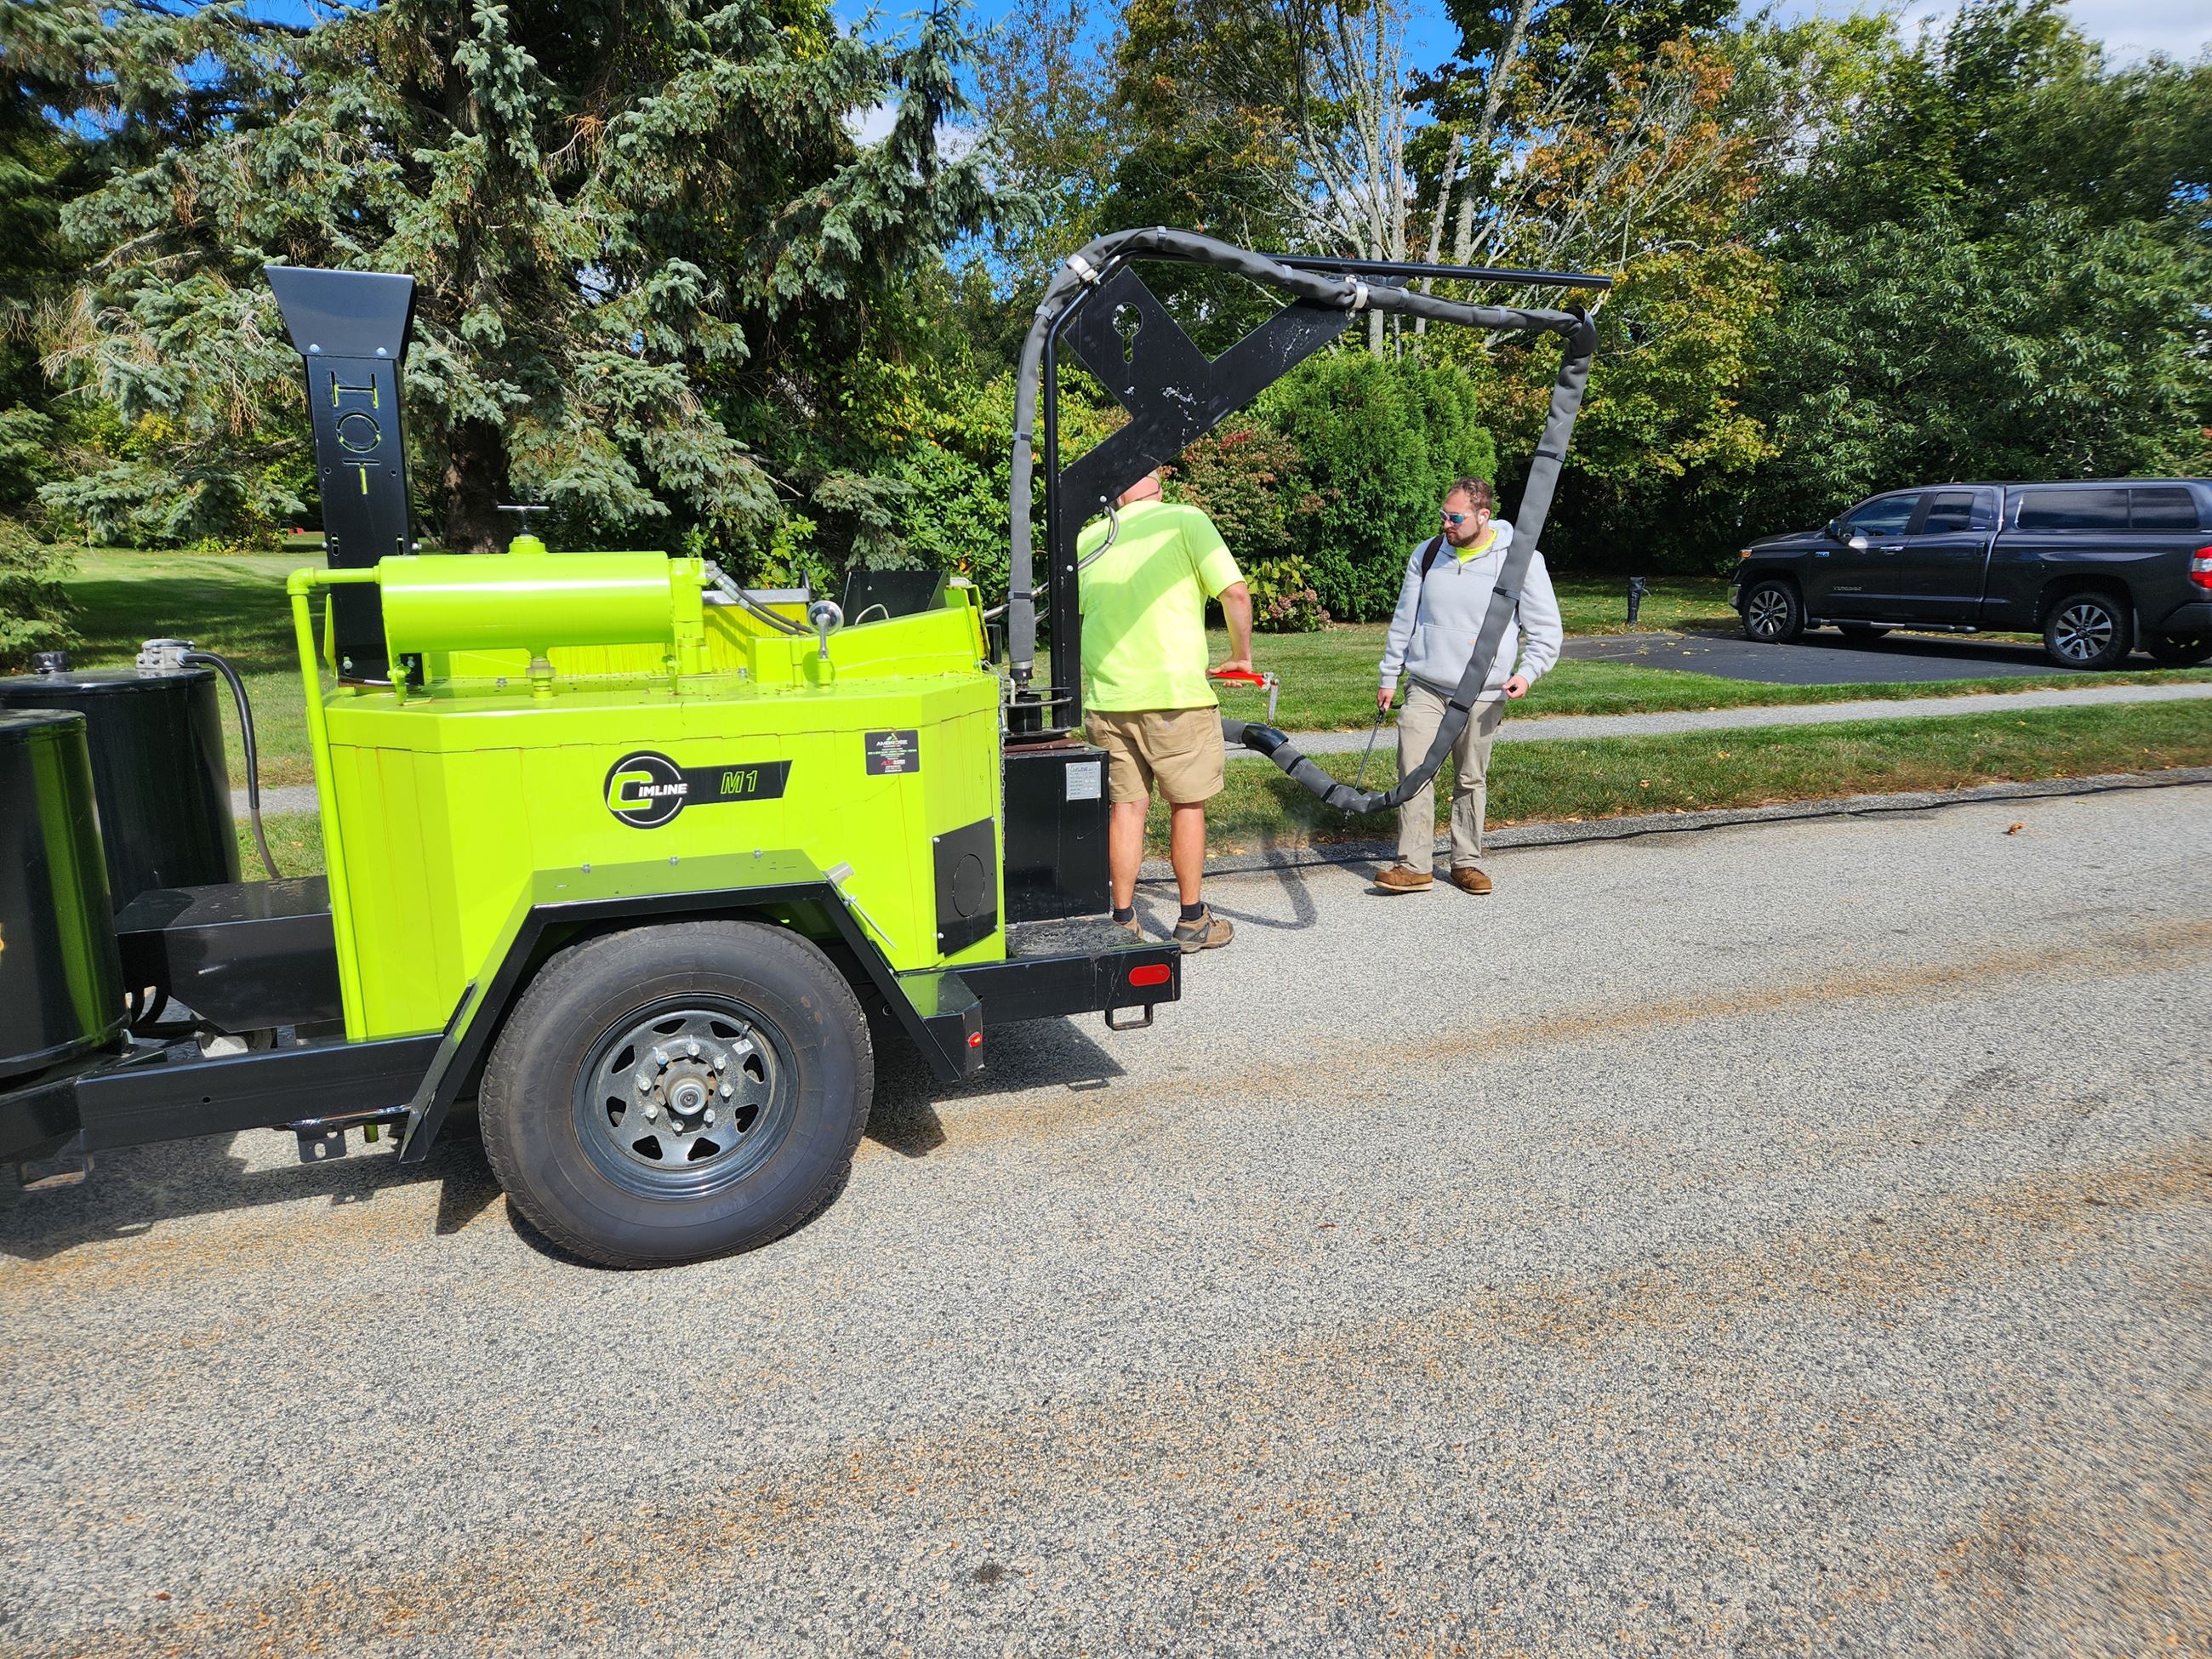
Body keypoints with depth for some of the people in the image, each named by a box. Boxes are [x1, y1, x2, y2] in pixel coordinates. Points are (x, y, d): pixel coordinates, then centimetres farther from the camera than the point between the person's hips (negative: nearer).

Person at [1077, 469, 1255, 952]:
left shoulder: (1087, 540, 7)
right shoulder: (1186, 521, -4)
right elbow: (1235, 592, -10)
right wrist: (1242, 654, 5)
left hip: (1107, 695, 3)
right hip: (1175, 694, -3)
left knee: (1125, 807, 11)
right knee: (1187, 804, 10)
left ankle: (1123, 923, 16)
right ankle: (1193, 921, 19)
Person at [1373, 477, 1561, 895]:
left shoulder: (1520, 559, -5)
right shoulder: (1426, 555, 4)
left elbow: (1546, 628, 1)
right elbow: (1404, 621, 14)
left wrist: (1527, 672, -15)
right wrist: (1389, 678, 14)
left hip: (1483, 696, -2)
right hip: (1425, 689, 2)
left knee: (1471, 780, 7)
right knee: (1414, 773, -7)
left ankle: (1466, 863, 21)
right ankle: (1414, 866, -1)